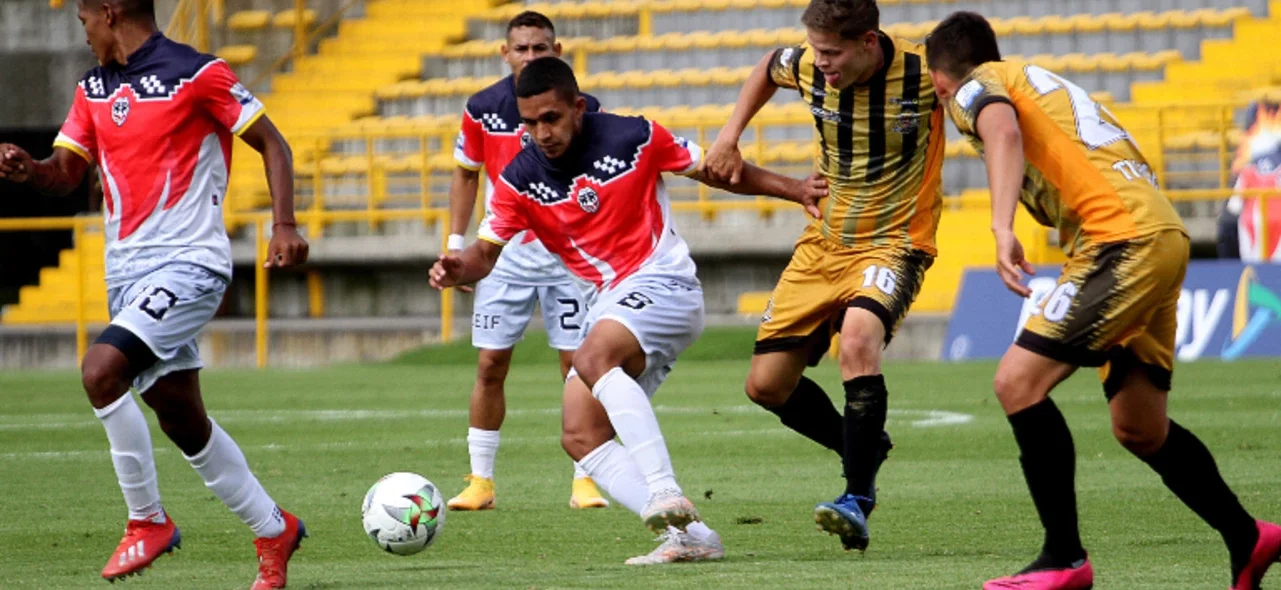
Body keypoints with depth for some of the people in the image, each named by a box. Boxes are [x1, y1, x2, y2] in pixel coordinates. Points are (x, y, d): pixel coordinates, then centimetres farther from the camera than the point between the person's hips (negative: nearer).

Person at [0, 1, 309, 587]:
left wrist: (284, 225, -16)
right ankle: (273, 530, 26)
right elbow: (65, 174, 11)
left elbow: (272, 144, -5)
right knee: (181, 422, 11)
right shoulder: (93, 89, 12)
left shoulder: (196, 74, -9)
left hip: (188, 262, -8)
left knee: (101, 369, -25)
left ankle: (147, 520, -12)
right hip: (126, 270, 8)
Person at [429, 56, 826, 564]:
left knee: (592, 358, -34)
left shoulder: (634, 139, -9)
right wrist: (458, 269, -24)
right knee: (580, 437, -7)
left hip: (662, 281, -7)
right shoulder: (520, 180, 0)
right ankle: (686, 533, -12)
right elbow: (488, 250, -1)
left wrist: (795, 190, -1)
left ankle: (666, 493, -42)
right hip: (608, 302, 7)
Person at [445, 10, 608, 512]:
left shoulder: (584, 110, -6)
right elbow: (466, 173, 11)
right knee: (489, 366, 0)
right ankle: (480, 481, 9)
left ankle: (585, 480, 5)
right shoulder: (482, 109, -2)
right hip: (506, 254, 1)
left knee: (579, 364, -4)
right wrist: (456, 244, 6)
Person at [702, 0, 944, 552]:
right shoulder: (808, 67, -9)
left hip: (894, 242, -6)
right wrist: (729, 136, 7)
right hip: (823, 243, 6)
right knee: (766, 385, 3)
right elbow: (767, 68, 17)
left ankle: (858, 501, -27)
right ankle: (865, 450, 28)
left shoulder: (923, 72, -21)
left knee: (858, 339, -35)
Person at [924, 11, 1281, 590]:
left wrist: (1001, 228, -32)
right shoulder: (1044, 81, 29)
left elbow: (1003, 131, -20)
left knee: (1018, 382, -12)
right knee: (1139, 429, 18)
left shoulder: (976, 86, 3)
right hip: (1160, 235, 9)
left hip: (1124, 238, -9)